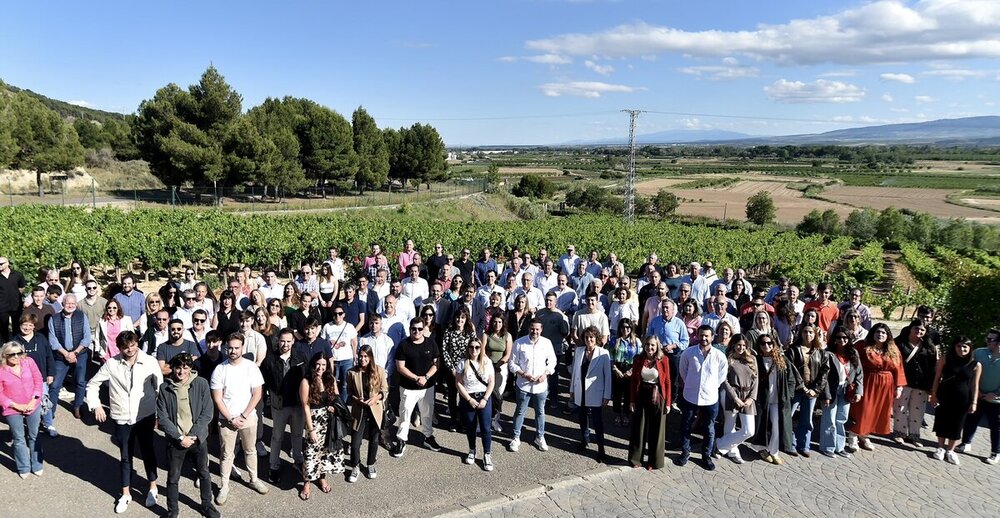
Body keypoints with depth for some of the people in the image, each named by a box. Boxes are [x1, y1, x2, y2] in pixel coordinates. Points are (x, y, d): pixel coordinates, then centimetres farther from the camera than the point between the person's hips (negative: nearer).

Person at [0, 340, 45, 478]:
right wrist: (16, 405, -14)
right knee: (19, 439, 11)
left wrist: (34, 401, -10)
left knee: (34, 436, 15)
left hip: (33, 407, 2)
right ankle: (23, 468, 28)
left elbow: (38, 380, -2)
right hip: (13, 410, -2)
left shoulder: (29, 361, -8)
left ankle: (37, 465, 29)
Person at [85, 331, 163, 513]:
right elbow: (92, 384, 7)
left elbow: (160, 387, -2)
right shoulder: (111, 364, -8)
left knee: (148, 453, 13)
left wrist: (160, 413, 0)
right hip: (122, 419, 1)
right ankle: (126, 494, 30)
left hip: (145, 417, -1)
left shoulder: (150, 362, -10)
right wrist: (95, 405, -3)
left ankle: (152, 488, 33)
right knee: (125, 457, 13)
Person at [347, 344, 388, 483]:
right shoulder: (352, 372, -9)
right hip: (359, 412, -1)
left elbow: (385, 390, -2)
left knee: (374, 440, 16)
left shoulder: (379, 370, -9)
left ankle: (370, 465, 38)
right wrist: (356, 400, -18)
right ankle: (355, 468, 24)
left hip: (375, 411, 1)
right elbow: (349, 392, 0)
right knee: (355, 443, -1)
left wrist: (376, 397, -20)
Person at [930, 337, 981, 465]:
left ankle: (950, 450, 23)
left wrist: (974, 402, -3)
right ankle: (941, 448, 24)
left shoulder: (976, 365, -2)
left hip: (962, 400, 0)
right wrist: (934, 395, -4)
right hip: (944, 397, 0)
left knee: (956, 425, 7)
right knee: (942, 422, 8)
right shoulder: (945, 359, -4)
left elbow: (975, 385, 1)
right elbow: (937, 378, -1)